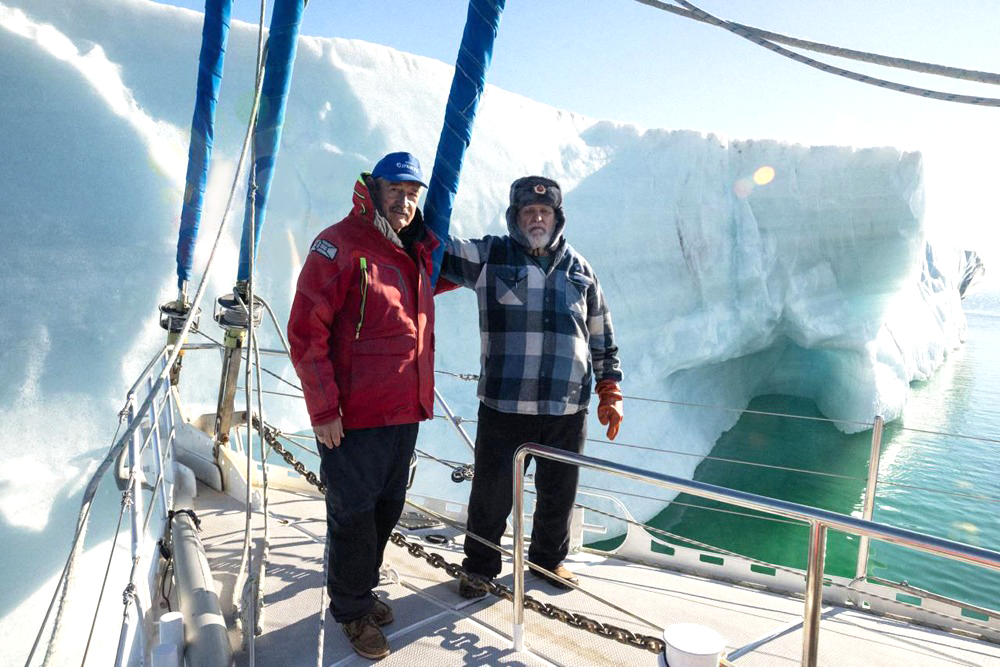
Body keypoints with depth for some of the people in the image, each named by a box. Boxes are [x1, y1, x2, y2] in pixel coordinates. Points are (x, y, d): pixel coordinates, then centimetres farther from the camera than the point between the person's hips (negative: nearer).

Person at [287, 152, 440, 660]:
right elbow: (306, 332, -16)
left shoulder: (416, 255, 10)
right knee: (354, 512, 5)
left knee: (387, 506, 18)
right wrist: (323, 409, -17)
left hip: (404, 411, 7)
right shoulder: (340, 246, -12)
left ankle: (361, 589, 39)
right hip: (354, 416, -7)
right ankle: (352, 609, 27)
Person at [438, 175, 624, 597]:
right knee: (491, 494, 9)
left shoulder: (580, 269, 9)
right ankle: (480, 566, 35)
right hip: (502, 406, -2)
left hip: (568, 409, 3)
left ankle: (549, 558, 43)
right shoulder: (487, 257, 0)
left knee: (558, 493, 17)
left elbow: (602, 336, 15)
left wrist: (610, 392, 12)